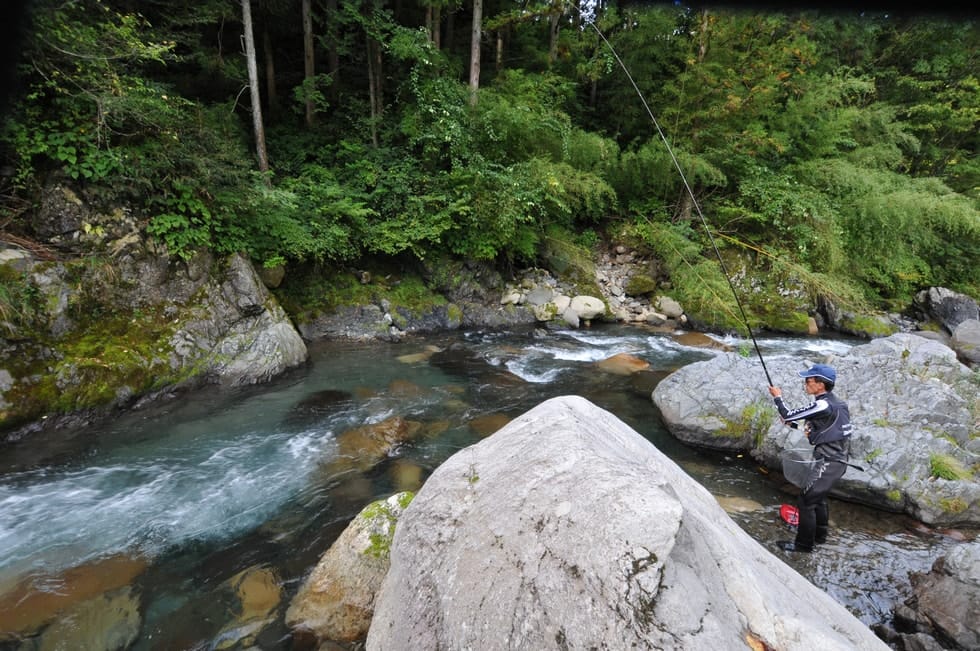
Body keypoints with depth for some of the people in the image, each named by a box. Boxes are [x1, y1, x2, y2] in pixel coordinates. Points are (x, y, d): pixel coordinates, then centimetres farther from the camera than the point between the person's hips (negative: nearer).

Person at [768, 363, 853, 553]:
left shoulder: (823, 405, -22)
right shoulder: (834, 403, 8)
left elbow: (788, 415, -16)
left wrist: (777, 397, 1)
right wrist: (795, 425, 9)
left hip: (828, 462, -10)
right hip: (835, 459, 10)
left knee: (806, 500, -2)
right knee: (818, 498, 23)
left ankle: (804, 543, 8)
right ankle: (819, 535, 37)